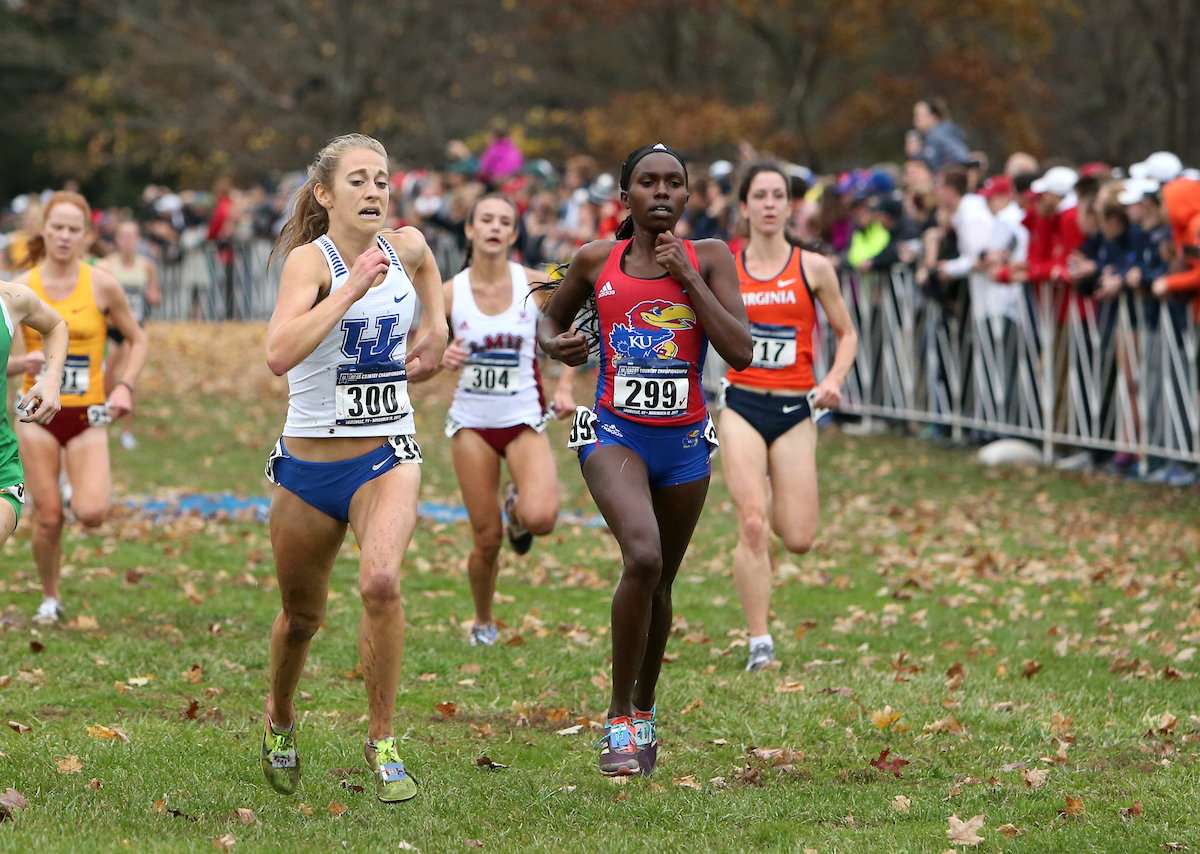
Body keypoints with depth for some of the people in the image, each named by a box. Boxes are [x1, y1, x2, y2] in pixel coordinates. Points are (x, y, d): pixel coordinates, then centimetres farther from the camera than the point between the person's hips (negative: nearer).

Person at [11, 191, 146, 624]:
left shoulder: (103, 286, -2)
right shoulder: (21, 287, -1)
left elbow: (137, 340, 10)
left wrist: (125, 386, -5)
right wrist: (26, 360, -21)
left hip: (88, 413, 0)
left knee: (91, 514, -16)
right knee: (47, 517, -2)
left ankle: (88, 490, 21)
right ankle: (50, 597, 20)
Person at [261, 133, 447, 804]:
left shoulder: (407, 245, 0)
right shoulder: (310, 259, -15)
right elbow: (280, 354, -34)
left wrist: (436, 334, 18)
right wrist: (354, 285, -32)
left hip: (386, 458, 2)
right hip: (309, 465, -1)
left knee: (381, 581, -26)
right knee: (302, 614, 14)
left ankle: (383, 744, -12)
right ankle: (281, 719, 46)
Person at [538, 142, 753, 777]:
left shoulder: (709, 259, -1)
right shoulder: (596, 260, 1)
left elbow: (740, 353, -10)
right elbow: (549, 319, 18)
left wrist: (688, 279, -14)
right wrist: (555, 345, -6)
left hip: (684, 441, 2)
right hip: (615, 433, -2)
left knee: (660, 584, 13)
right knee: (643, 558, -26)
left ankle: (643, 711, 39)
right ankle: (618, 720, -13)